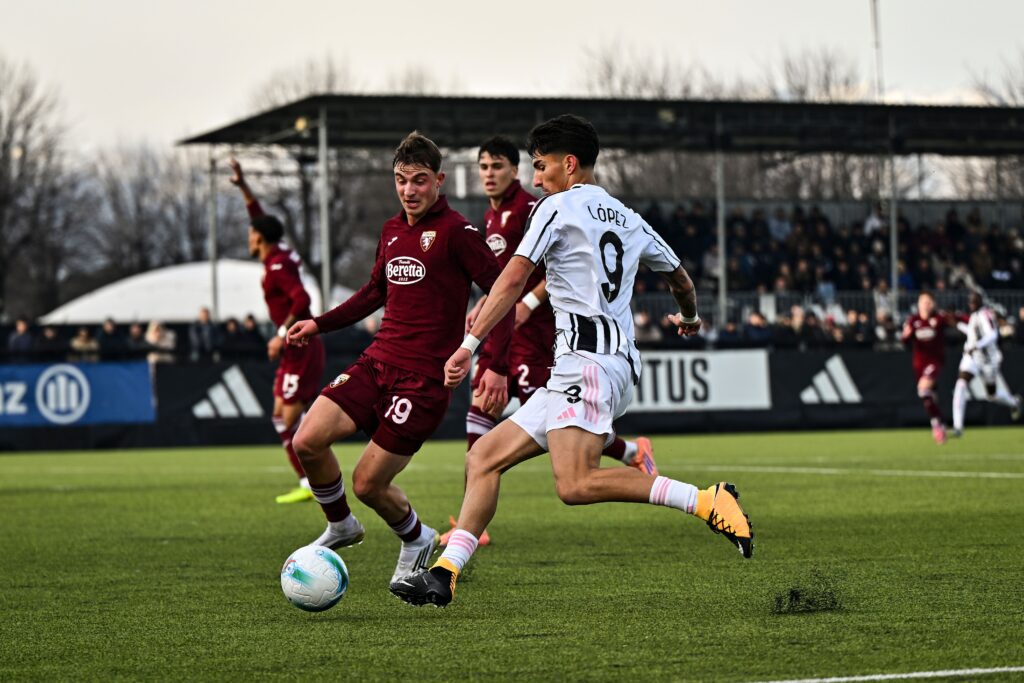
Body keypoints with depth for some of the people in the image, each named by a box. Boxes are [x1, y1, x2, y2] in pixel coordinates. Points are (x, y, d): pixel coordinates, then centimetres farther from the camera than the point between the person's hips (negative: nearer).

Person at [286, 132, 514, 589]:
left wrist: (498, 366, -18)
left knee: (368, 484, -7)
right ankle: (340, 527, 16)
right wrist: (320, 324, 21)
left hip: (425, 377, -7)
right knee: (308, 441, -11)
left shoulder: (455, 233, -9)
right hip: (377, 362, 7)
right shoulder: (392, 231, 14)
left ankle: (416, 540, 25)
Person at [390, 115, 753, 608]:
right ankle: (444, 576, -2)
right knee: (484, 457, 6)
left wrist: (470, 344, -13)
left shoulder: (559, 206, 2)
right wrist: (689, 318, 57)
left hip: (588, 359, -10)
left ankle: (707, 501, -24)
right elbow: (680, 279, 36)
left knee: (575, 485, -26)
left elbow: (514, 279, -9)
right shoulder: (628, 220, 24)